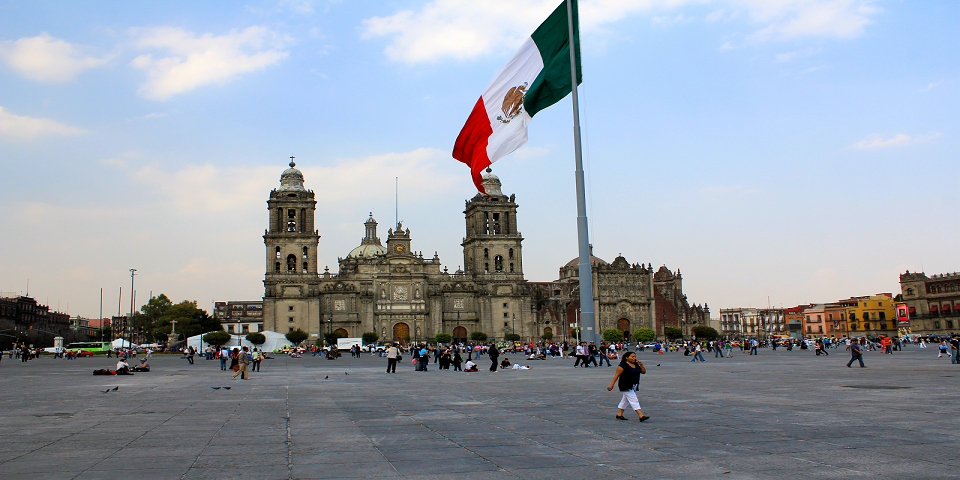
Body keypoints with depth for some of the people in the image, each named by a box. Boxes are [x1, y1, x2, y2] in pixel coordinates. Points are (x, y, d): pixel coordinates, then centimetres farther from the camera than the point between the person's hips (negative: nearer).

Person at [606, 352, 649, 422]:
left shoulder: (636, 365, 9)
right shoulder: (623, 365, -14)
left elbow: (643, 372, 14)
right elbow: (617, 375, -13)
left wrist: (641, 365, -4)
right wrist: (612, 385, -16)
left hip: (634, 386, 8)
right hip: (626, 386, -8)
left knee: (626, 400, 15)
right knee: (633, 400, -12)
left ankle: (619, 414, 26)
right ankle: (641, 416, -16)